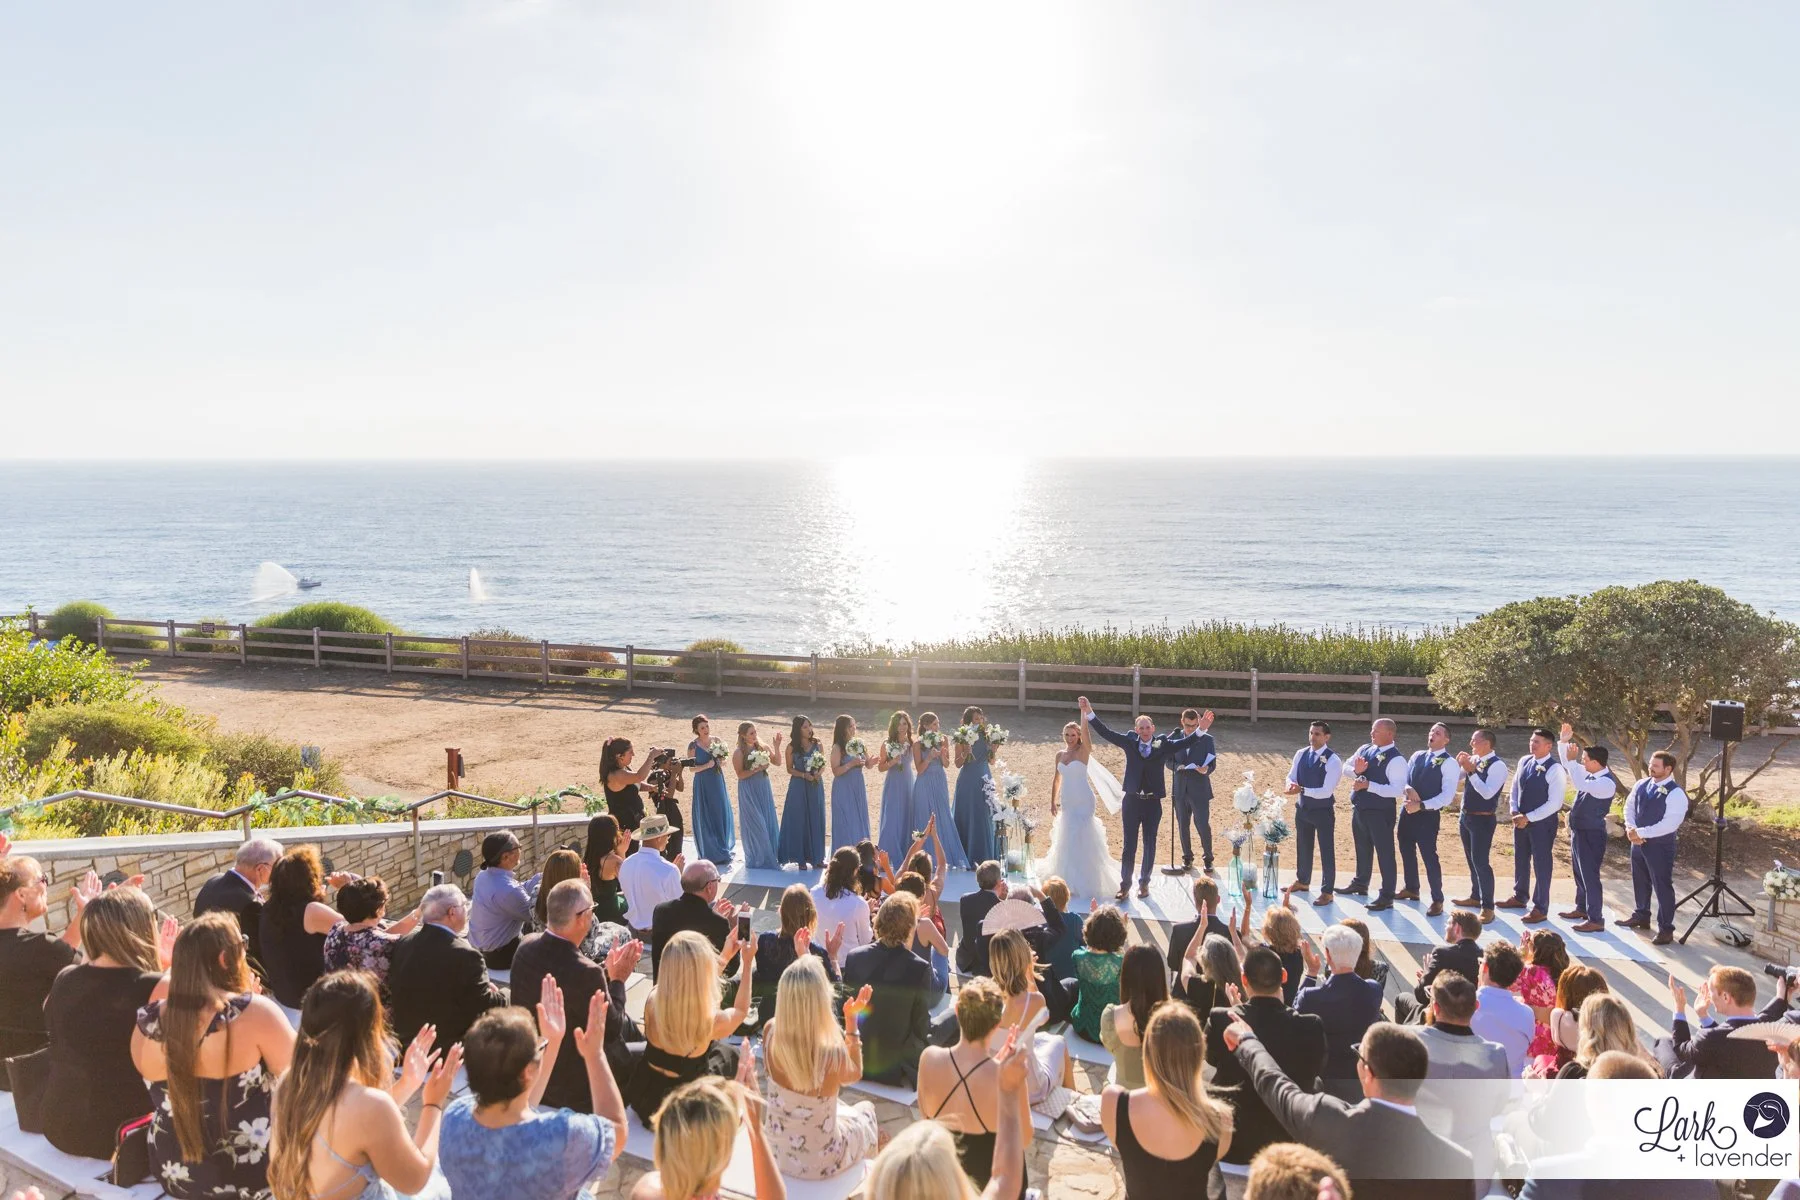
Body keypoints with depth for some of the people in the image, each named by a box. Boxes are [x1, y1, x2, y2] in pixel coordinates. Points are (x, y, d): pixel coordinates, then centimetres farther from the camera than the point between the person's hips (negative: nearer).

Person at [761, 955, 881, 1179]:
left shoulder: (770, 1034, -22)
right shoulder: (833, 1052, -33)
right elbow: (855, 1074, -7)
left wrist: (801, 969, 3)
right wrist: (852, 1020, -4)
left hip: (777, 1152, 4)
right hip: (820, 1163, -3)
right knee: (866, 1109, 29)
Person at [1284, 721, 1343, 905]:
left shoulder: (1333, 760, -18)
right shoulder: (1300, 754, 0)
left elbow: (1326, 791, -24)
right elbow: (1291, 777, 3)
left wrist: (1302, 790, -33)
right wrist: (1292, 785, -21)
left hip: (1323, 811, -6)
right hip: (1302, 808, 6)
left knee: (1327, 851, 4)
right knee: (1303, 847, 20)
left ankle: (1327, 892, 14)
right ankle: (1302, 881, 39)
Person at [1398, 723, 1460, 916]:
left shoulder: (1449, 763, -9)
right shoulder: (1417, 755, 10)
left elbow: (1447, 796, -16)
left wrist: (1421, 805, -21)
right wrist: (1409, 790, -14)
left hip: (1428, 814, -7)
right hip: (1408, 810, 7)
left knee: (1429, 856, -7)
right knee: (1406, 851, 17)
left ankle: (1437, 900, 4)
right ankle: (1411, 889, 36)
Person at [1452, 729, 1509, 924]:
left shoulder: (1497, 766, -18)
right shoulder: (1473, 759, 5)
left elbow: (1487, 793, -27)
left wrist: (1471, 771, -27)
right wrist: (1459, 763, -4)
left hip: (1482, 819, -8)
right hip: (1465, 816, 8)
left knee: (1481, 862, -7)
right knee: (1471, 860, 19)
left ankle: (1487, 907, 0)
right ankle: (1475, 896, 33)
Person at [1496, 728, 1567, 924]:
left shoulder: (1555, 769, -19)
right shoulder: (1524, 761, 3)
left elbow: (1554, 804, -21)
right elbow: (1515, 789, 13)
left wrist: (1528, 818, -20)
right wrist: (1513, 811, -2)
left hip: (1543, 823, -7)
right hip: (1522, 820, 7)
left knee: (1541, 865, 4)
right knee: (1520, 860, 21)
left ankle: (1540, 909, 15)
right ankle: (1520, 897, 39)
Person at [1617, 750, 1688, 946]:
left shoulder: (1676, 794, -19)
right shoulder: (1641, 785, 3)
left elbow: (1669, 825, -25)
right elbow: (1629, 807, 9)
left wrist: (1641, 832, -22)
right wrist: (1631, 829, -9)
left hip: (1661, 845, -7)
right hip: (1638, 842, 7)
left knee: (1662, 887, 1)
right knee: (1640, 882, 21)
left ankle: (1666, 929, 12)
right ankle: (1640, 916, 40)